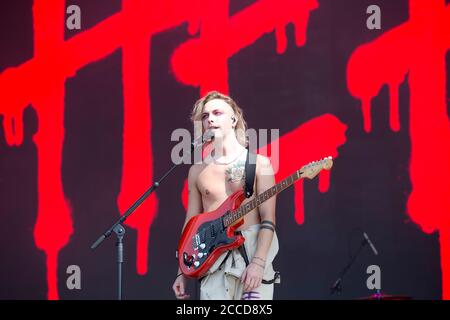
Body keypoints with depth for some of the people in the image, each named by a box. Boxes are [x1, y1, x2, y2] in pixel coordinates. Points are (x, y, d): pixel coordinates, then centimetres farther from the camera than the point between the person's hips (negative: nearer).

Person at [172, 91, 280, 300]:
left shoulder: (259, 163, 1)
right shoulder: (197, 171, 12)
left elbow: (268, 220, -5)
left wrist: (258, 262, -17)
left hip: (252, 252, -2)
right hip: (213, 260, 3)